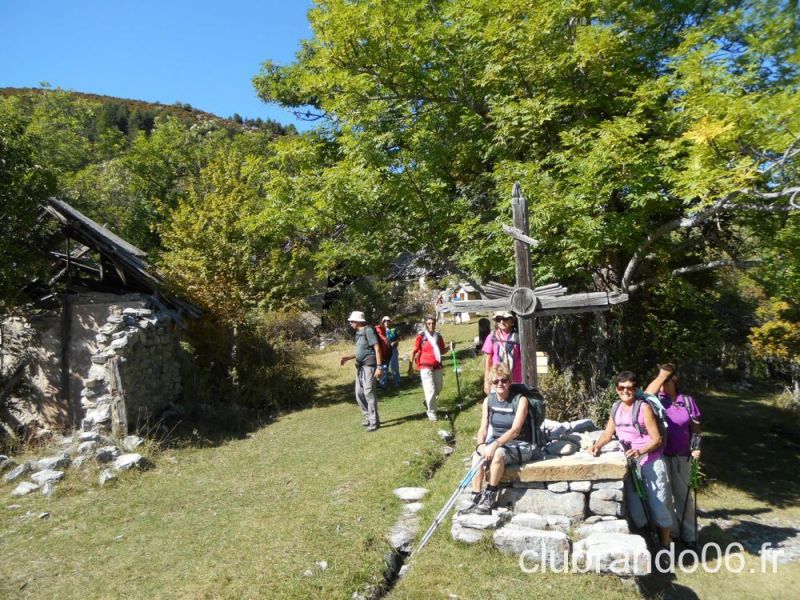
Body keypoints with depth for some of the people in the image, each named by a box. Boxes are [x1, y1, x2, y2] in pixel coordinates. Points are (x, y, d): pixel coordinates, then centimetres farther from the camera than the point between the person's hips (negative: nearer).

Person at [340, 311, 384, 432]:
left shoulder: (368, 330, -10)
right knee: (359, 393, 11)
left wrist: (379, 366, -22)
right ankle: (368, 417, 23)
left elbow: (377, 348, -16)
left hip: (369, 366, -9)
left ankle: (374, 421, -3)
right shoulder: (359, 333, 16)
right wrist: (347, 357, 19)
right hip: (360, 367, 9)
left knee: (368, 392, -10)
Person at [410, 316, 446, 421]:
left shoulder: (438, 336, 10)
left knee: (438, 389, 13)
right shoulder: (421, 336, -5)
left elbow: (442, 351, 18)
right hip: (426, 366, -5)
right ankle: (431, 413, 2)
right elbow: (414, 351, -2)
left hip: (437, 366, 5)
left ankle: (428, 403, 38)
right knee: (430, 390, -8)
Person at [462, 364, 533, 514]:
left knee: (498, 453, -35)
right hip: (497, 443, 5)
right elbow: (483, 429, 0)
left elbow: (515, 430, -23)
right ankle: (475, 500, -22)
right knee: (477, 456, -25)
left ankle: (490, 499, -21)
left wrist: (495, 444, -35)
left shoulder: (520, 400, -12)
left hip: (520, 446, -4)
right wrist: (481, 444, -22)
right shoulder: (488, 401, 2)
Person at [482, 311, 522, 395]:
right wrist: (486, 381, 3)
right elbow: (488, 361, 5)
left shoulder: (517, 337, -1)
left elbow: (523, 359, 4)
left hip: (515, 381, 0)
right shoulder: (492, 337, 0)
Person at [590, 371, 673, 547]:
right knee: (634, 508, 6)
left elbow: (657, 439, -13)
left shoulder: (644, 408, -11)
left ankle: (665, 546, 17)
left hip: (651, 463, -5)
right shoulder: (616, 409, 8)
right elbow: (607, 434, 9)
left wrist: (640, 451, -30)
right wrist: (597, 445, -11)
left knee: (658, 506, 0)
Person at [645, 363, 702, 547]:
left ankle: (689, 534, 25)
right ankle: (670, 532, 26)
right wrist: (660, 376, -24)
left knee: (683, 494, 12)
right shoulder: (657, 400, -4)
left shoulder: (687, 401, 1)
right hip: (661, 455, -1)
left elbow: (695, 427, 6)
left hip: (682, 456, 1)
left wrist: (696, 447, -7)